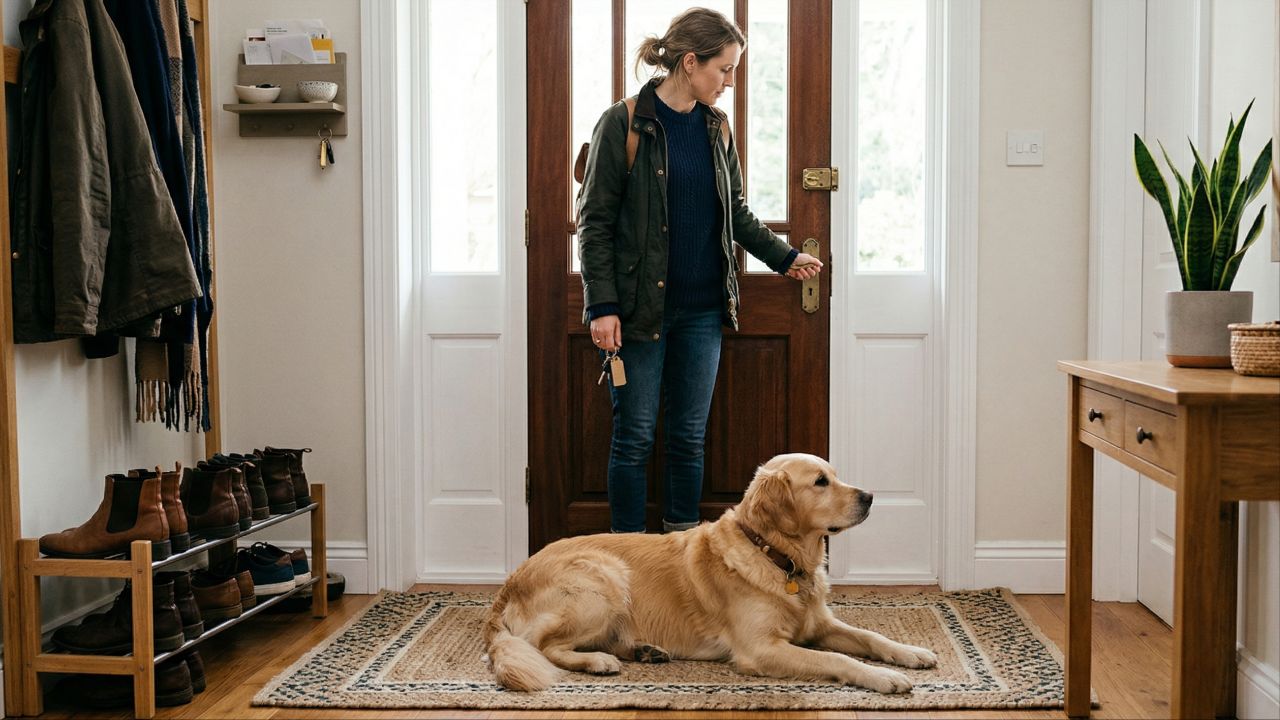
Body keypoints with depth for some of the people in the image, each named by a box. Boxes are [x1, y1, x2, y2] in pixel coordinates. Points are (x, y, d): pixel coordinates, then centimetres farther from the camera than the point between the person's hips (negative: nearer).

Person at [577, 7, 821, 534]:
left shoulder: (717, 127, 9)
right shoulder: (623, 124, -8)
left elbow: (737, 213, 18)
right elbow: (595, 221, -8)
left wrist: (784, 256, 6)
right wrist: (602, 305, -14)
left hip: (702, 310, 5)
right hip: (639, 308, -5)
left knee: (690, 436, 9)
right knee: (634, 437, 2)